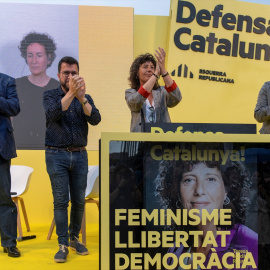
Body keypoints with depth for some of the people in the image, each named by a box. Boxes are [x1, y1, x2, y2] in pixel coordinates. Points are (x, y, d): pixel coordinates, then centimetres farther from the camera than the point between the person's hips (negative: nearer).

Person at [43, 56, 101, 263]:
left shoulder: (86, 98, 9)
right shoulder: (50, 95, 2)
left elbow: (95, 119, -9)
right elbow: (52, 114, -19)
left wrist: (81, 98, -23)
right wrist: (71, 93, -28)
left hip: (80, 155, 3)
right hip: (57, 155, -3)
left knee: (79, 200, 6)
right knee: (61, 201, -3)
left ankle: (75, 238, 23)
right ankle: (63, 245, 5)